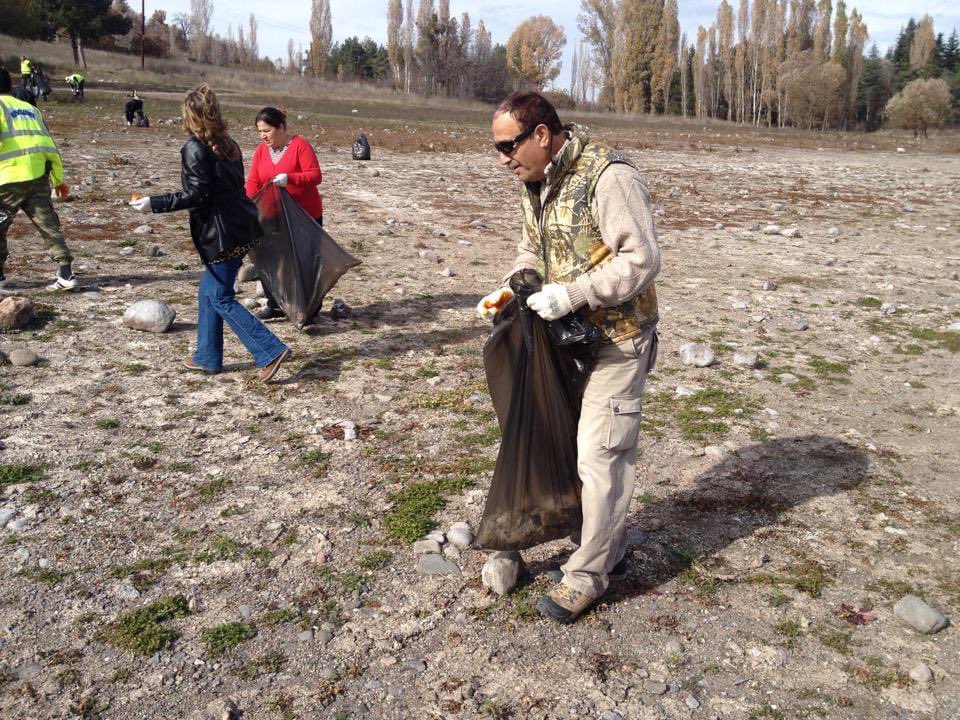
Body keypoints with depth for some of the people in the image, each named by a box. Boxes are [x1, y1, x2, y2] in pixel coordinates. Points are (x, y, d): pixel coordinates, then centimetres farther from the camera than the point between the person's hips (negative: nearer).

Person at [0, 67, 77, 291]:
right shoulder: (30, 108, 22)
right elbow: (50, 145, 23)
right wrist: (59, 179, 29)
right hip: (39, 177, 5)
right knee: (48, 225, 4)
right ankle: (66, 273, -6)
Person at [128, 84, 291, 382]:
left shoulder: (195, 147, -12)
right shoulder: (227, 143, 11)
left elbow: (197, 194, -17)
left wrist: (154, 204, -11)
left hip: (222, 234, -8)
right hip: (240, 226, 9)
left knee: (221, 299, 0)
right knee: (209, 292, 18)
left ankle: (271, 351, -5)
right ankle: (208, 356, 26)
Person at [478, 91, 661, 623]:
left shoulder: (608, 176, -22)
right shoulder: (533, 182, 6)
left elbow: (641, 260, -25)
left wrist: (569, 295, -28)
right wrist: (510, 290, 0)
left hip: (617, 339, -9)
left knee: (600, 454, -3)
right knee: (571, 444, 16)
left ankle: (588, 574, 13)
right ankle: (608, 549, 34)